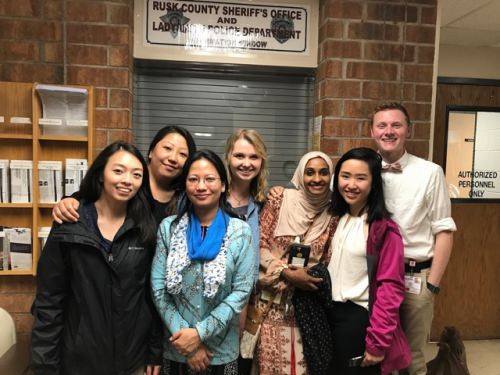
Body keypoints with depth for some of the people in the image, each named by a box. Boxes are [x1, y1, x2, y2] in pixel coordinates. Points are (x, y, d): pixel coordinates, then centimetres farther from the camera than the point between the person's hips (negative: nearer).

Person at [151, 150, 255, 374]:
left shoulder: (240, 231, -6)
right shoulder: (168, 227, -3)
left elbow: (241, 291, -9)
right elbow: (158, 288, -5)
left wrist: (200, 332, -15)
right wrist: (185, 337, -12)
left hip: (221, 350, 0)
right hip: (176, 347, 1)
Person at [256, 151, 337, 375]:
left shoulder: (332, 214, 2)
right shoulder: (280, 200, -6)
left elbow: (327, 261, 9)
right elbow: (259, 245, -7)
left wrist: (316, 278, -9)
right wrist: (287, 273, -15)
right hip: (273, 297, -2)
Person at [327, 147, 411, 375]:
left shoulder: (383, 228, -17)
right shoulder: (337, 218, 5)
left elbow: (391, 287, -18)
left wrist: (378, 342, -18)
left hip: (359, 318, -6)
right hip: (331, 313, 7)